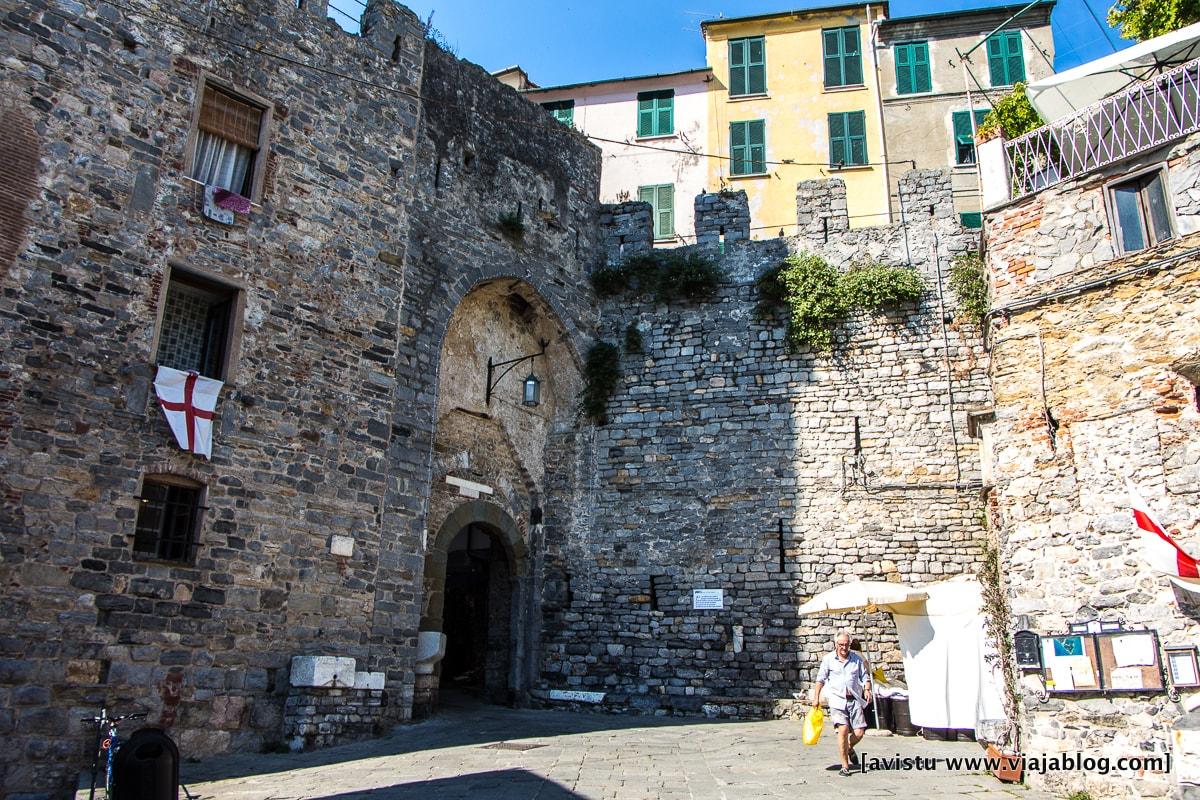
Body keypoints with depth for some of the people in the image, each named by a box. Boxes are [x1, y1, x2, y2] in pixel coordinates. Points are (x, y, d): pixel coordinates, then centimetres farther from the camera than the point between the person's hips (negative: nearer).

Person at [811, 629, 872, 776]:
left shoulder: (857, 659, 9)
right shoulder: (828, 659, 6)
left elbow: (865, 677, 14)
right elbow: (820, 679, 9)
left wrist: (867, 690, -6)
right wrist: (816, 697, 4)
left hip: (855, 699, 2)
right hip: (838, 700, -2)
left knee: (859, 732, -4)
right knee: (843, 730, -15)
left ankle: (850, 748, 32)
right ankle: (845, 766, -4)